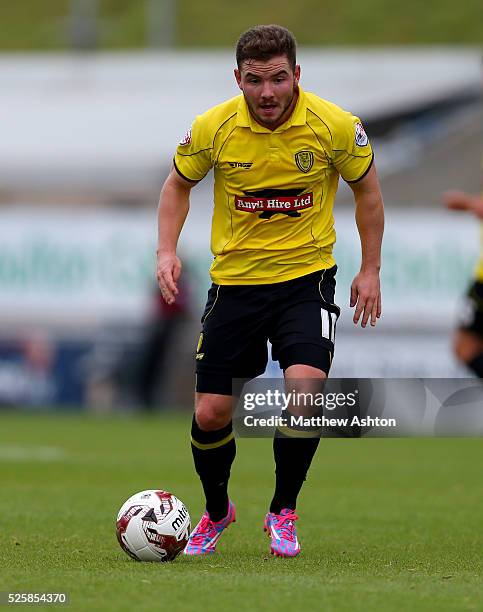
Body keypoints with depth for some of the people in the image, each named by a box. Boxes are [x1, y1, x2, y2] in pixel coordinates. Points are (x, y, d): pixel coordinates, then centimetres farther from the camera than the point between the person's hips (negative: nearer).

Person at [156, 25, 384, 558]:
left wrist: (370, 269, 4)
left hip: (307, 277, -1)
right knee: (211, 413, -1)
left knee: (305, 388, -24)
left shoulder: (334, 125, -12)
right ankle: (216, 510, 30)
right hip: (234, 280, 2)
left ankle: (283, 512, 0)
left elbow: (366, 188, 5)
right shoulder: (213, 128, -10)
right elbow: (179, 183, 9)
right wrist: (167, 250, -5)